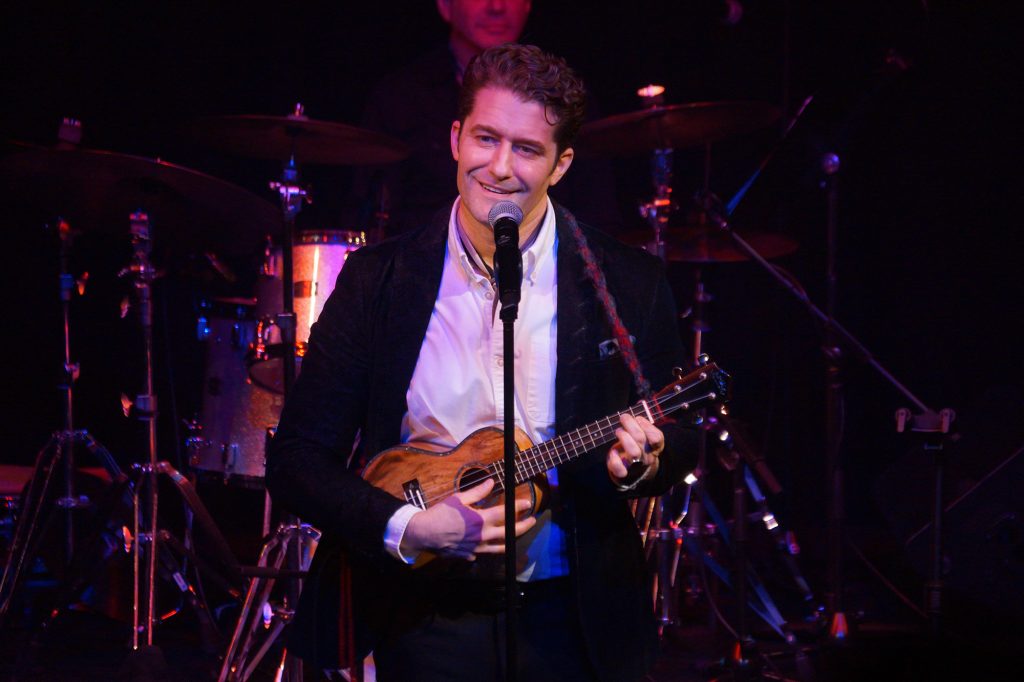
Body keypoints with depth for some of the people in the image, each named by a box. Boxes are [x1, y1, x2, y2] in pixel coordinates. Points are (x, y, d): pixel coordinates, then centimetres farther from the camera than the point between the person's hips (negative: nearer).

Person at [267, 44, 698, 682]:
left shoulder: (626, 283, -3)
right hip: (427, 622, -1)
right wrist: (404, 527, -19)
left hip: (571, 622, 1)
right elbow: (296, 460, -4)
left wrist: (644, 461, -17)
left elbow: (680, 435, 6)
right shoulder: (378, 279, -4)